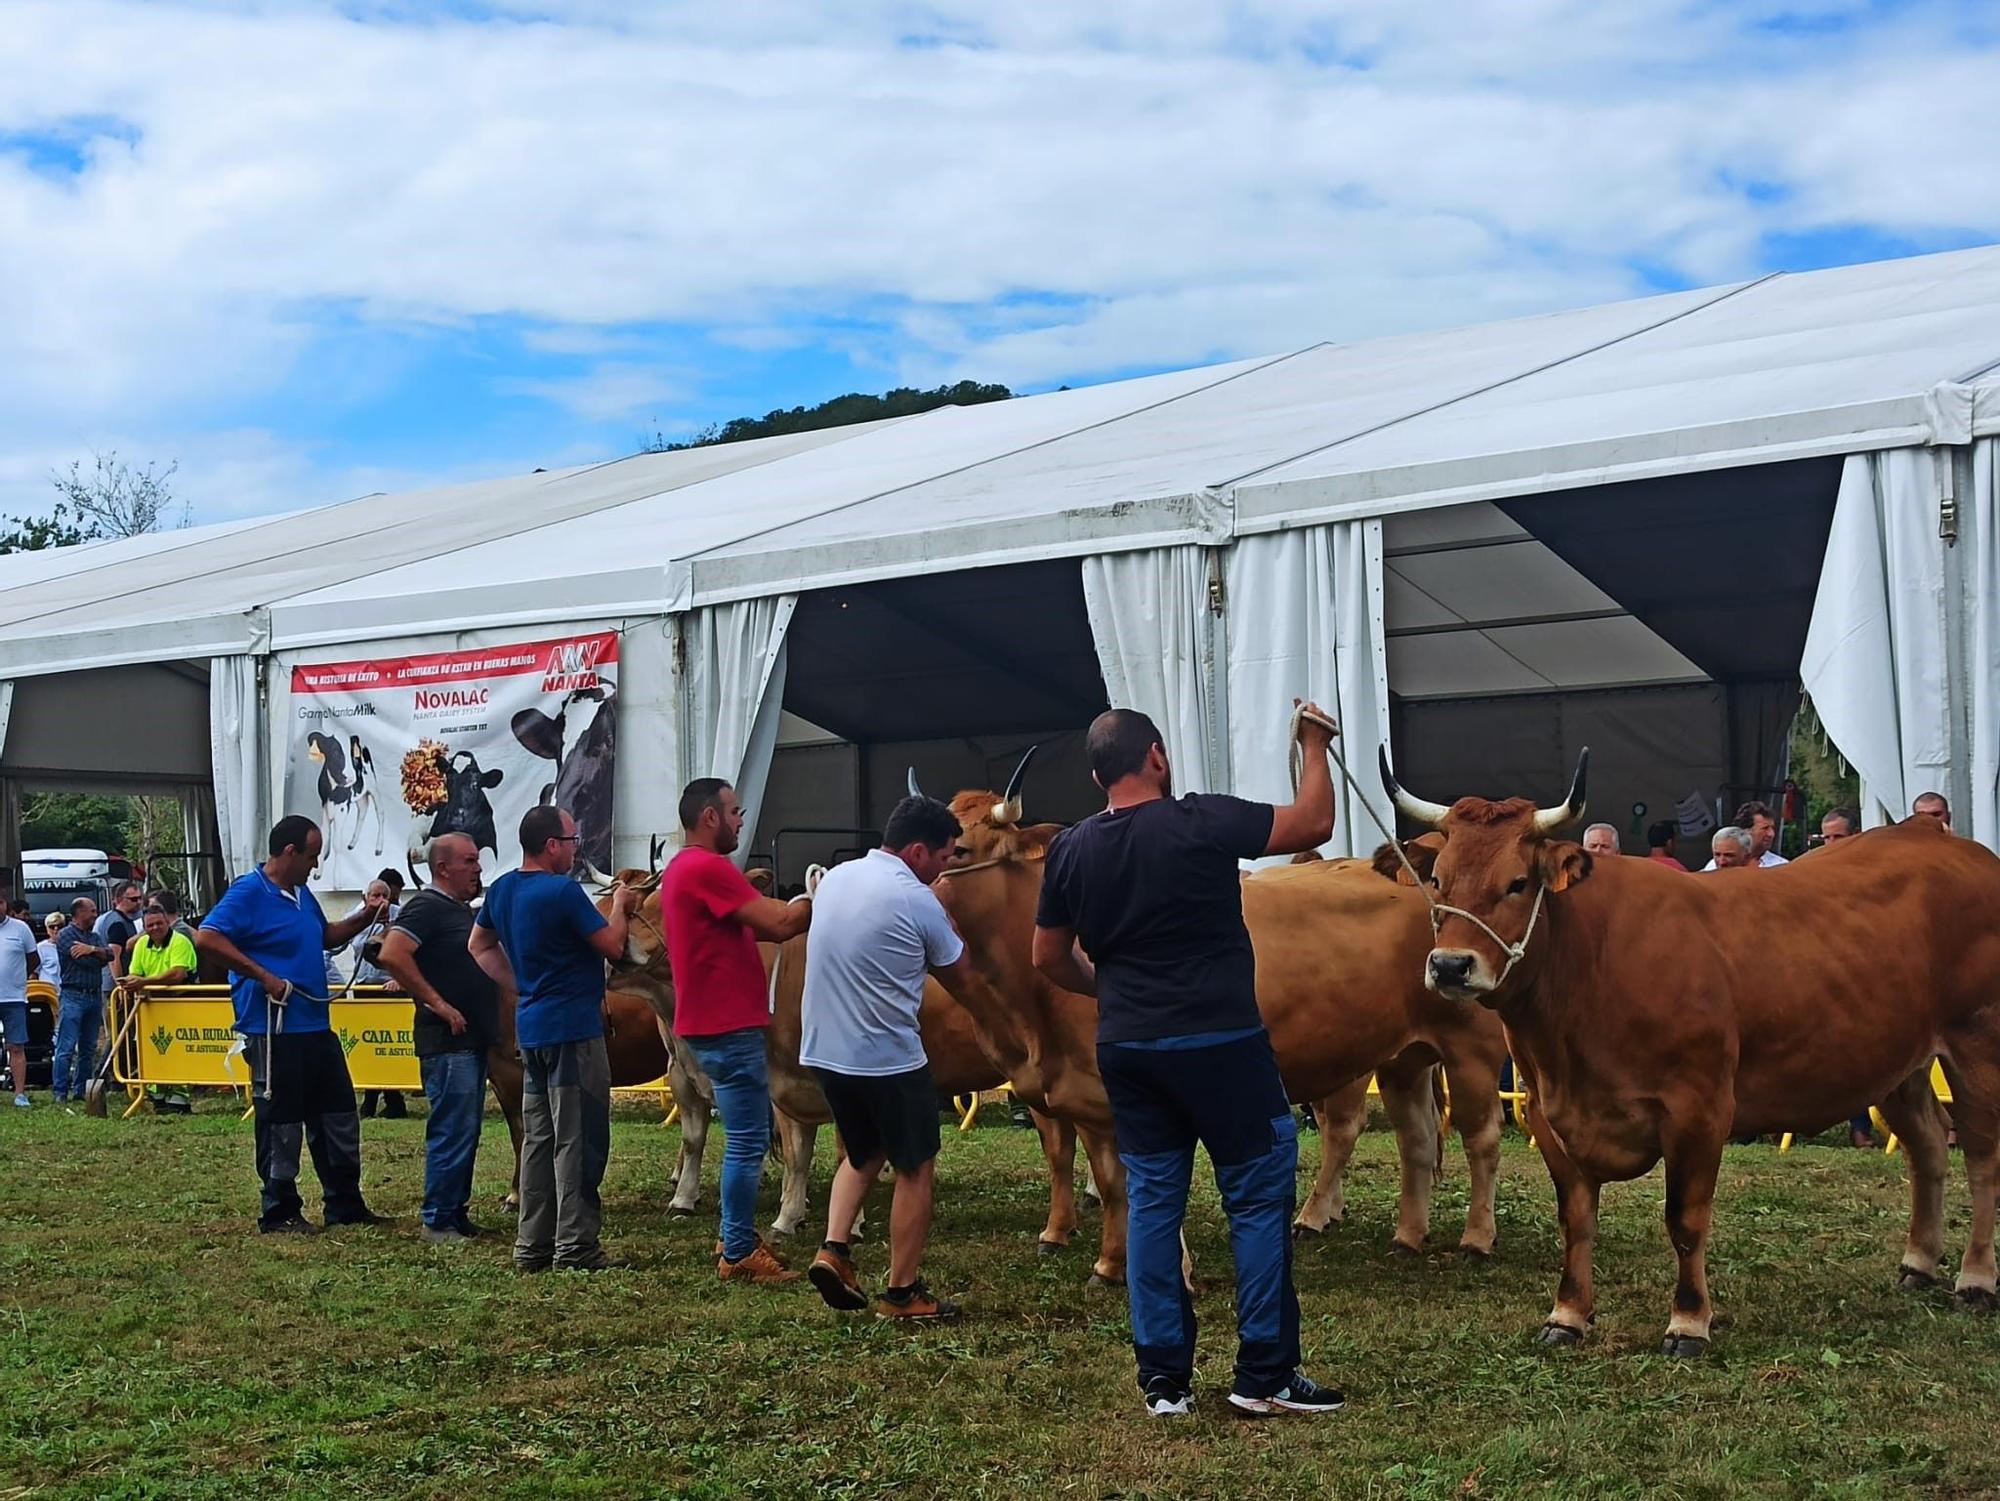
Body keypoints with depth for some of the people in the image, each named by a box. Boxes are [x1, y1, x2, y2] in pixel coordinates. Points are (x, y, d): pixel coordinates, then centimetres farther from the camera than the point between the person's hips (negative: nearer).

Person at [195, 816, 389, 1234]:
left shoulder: (302, 894, 15)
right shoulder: (249, 891, -12)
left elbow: (326, 936, 30)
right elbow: (206, 938, -23)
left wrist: (364, 917, 12)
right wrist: (263, 976, -24)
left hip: (316, 1026, 9)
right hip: (274, 1028, -9)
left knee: (338, 1114, 13)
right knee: (281, 1122, 0)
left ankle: (345, 1204, 22)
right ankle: (279, 1213, 10)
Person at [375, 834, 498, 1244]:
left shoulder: (464, 910, 18)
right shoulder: (426, 906, -11)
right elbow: (392, 955, -25)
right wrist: (437, 1003, -22)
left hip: (473, 1040, 10)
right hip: (447, 1041, -10)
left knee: (466, 1131, 13)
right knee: (452, 1131, -8)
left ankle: (457, 1214, 20)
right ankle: (439, 1223, -3)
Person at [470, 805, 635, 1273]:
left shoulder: (502, 890, 10)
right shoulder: (563, 892, -16)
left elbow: (479, 946, 22)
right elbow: (613, 946, -12)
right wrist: (620, 905, 6)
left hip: (531, 1028, 9)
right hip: (573, 1028, -8)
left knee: (538, 1138, 12)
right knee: (577, 1141, -4)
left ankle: (532, 1245, 15)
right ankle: (575, 1246, -3)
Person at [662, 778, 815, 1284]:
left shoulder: (684, 869, 17)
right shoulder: (708, 868, -17)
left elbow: (757, 924, 17)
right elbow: (780, 925, -20)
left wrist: (804, 906, 7)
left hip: (717, 1023, 11)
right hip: (729, 1027, -11)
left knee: (749, 1136, 18)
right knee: (748, 1142, -5)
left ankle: (738, 1238, 25)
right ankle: (739, 1255, 1)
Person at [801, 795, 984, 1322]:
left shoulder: (835, 878, 6)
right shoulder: (918, 902, -14)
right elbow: (959, 979, -1)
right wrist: (946, 922, 13)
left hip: (825, 1051, 7)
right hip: (890, 1058, -7)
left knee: (862, 1154, 25)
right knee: (915, 1169, 8)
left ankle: (834, 1250, 8)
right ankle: (904, 1294, 12)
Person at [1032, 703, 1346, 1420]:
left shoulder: (1070, 851, 4)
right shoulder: (1200, 823, -11)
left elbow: (1049, 958, 12)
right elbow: (1315, 824, -6)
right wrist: (1314, 744, 8)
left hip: (1126, 1049, 5)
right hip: (1221, 1045, -5)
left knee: (1151, 1200, 12)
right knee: (1260, 1198, 6)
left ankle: (1163, 1379, 13)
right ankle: (1265, 1375, 8)